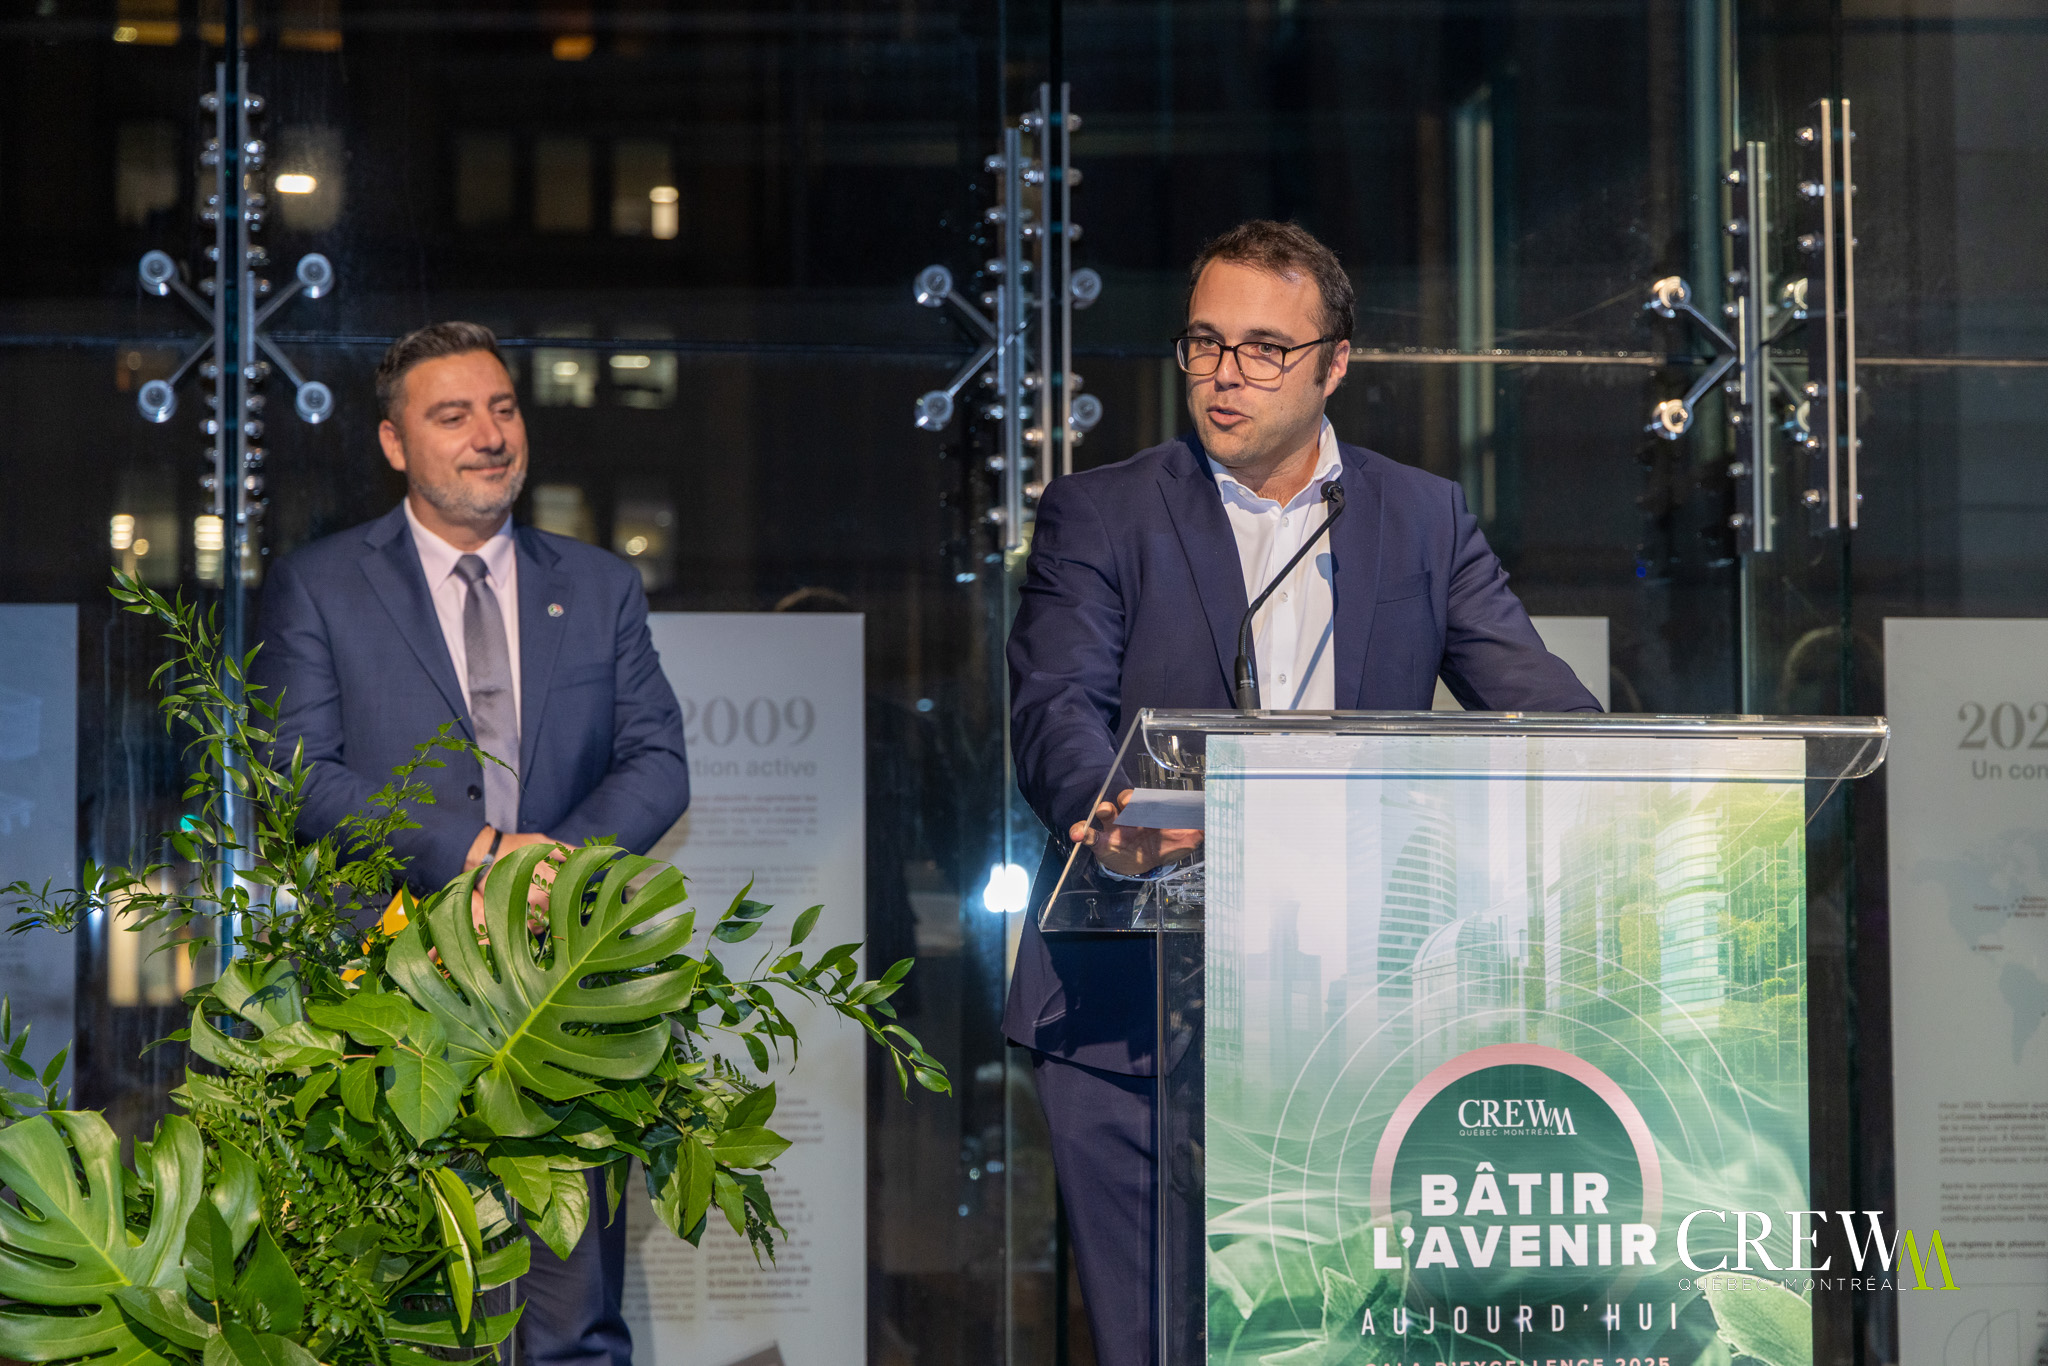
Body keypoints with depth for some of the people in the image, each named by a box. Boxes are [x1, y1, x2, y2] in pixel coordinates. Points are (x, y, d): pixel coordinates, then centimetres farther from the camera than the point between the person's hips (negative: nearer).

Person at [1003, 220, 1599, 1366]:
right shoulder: (1098, 516, 8)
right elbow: (1056, 708, -6)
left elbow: (1536, 698, 5)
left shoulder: (1426, 519, 13)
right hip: (1135, 1007, -1)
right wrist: (1111, 814, -29)